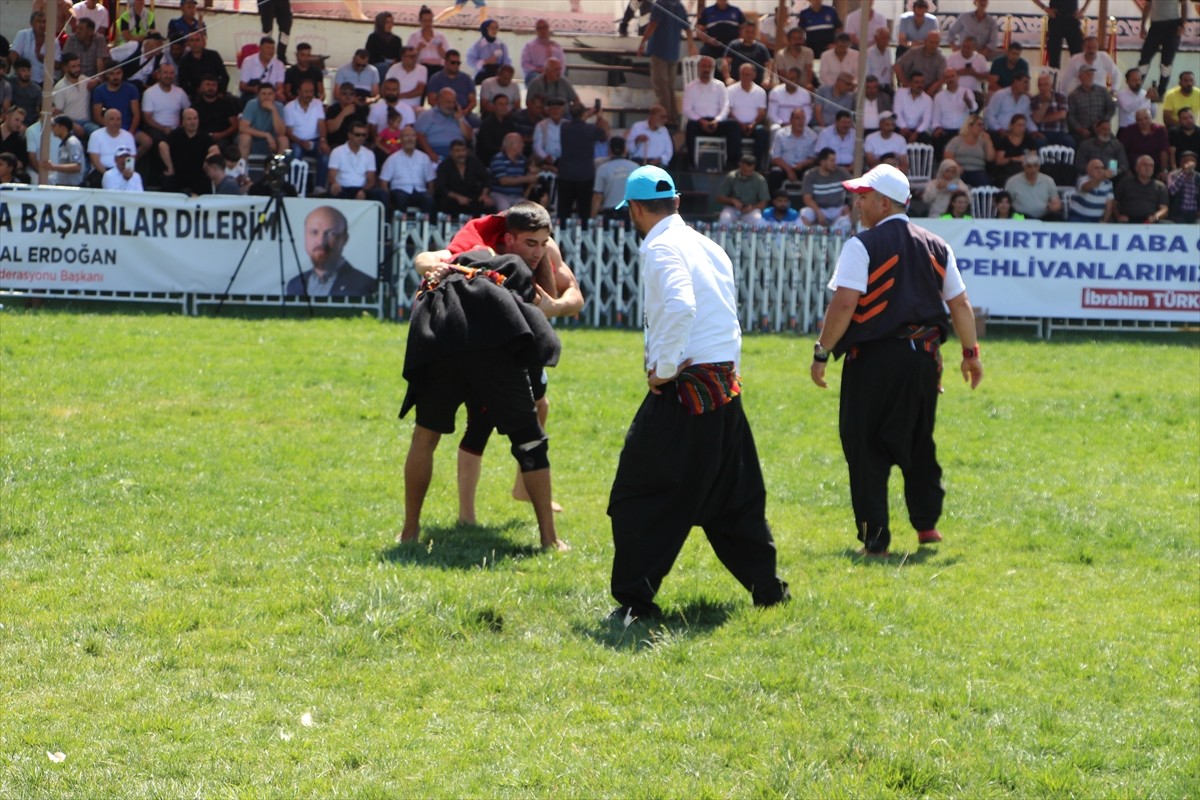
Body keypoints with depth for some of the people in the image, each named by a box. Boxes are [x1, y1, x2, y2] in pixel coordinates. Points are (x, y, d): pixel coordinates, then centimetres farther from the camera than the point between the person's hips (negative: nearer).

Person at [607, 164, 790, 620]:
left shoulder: (662, 248, -10)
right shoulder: (707, 246, 16)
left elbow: (680, 307, -28)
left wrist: (664, 370, -19)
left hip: (684, 389, -8)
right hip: (726, 385, 8)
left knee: (638, 499, -3)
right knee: (733, 498, 19)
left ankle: (636, 601, -6)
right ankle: (767, 588, 24)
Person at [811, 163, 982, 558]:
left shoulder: (862, 246, -9)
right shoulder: (935, 246, 9)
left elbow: (844, 303, -18)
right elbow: (960, 305, 11)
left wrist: (822, 352, -11)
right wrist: (971, 352, 20)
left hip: (875, 359, -6)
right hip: (924, 355, 6)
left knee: (866, 450, 1)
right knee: (919, 443, 21)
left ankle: (875, 539, -3)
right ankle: (927, 524, 24)